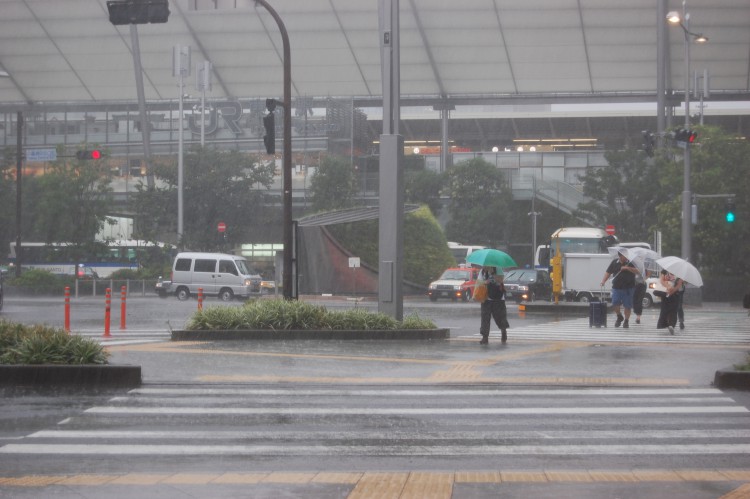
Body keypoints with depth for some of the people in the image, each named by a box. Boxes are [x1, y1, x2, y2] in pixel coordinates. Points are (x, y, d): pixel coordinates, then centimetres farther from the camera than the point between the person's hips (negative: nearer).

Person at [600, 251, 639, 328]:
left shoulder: (631, 263, 1)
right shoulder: (614, 262, 9)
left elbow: (638, 271, -11)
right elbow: (608, 272, 11)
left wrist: (627, 268, -22)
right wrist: (603, 281, -5)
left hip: (628, 288, -2)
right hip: (616, 287, 2)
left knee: (627, 306, 0)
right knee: (615, 303, -9)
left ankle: (626, 321, 16)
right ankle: (619, 317, 16)